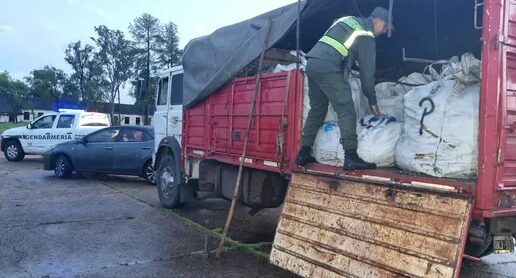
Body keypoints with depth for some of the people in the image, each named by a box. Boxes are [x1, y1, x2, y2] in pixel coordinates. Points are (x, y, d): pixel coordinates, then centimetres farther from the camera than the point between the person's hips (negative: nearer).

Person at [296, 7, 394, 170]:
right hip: (328, 68, -8)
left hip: (312, 63, 8)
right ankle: (351, 157, -17)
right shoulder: (367, 37, 2)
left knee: (317, 110, 15)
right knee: (346, 110, -9)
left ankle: (304, 153, 17)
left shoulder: (348, 20, 25)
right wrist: (372, 101, 10)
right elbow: (367, 72, 2)